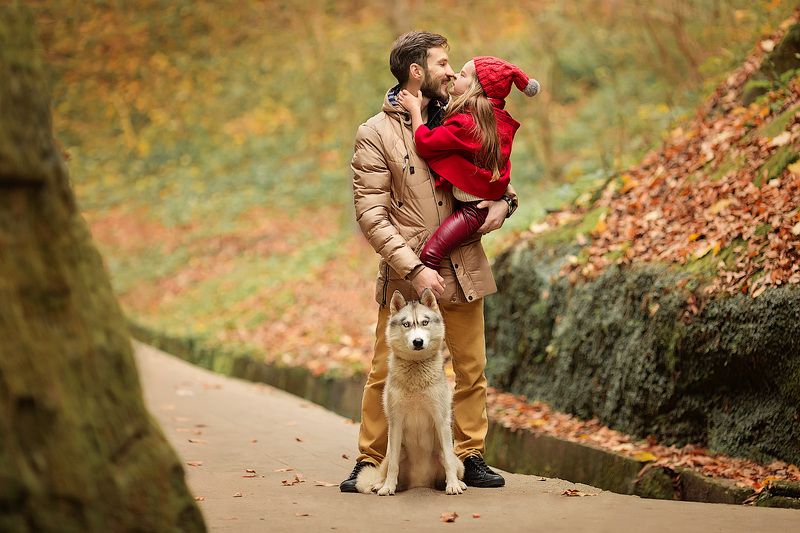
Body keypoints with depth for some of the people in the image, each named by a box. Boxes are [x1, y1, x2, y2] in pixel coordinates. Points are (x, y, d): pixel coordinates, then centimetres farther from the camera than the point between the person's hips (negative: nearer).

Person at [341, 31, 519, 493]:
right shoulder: (375, 135, -5)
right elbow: (372, 216, -10)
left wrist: (503, 201, -3)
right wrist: (414, 268, -19)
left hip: (463, 269, 4)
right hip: (406, 274, -4)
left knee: (472, 369, 8)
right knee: (385, 373, 1)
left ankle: (471, 457, 19)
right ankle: (369, 462, 14)